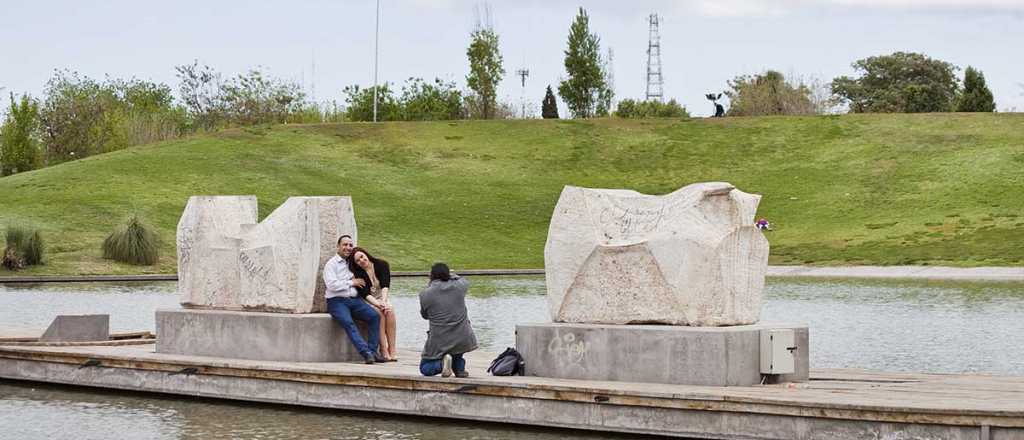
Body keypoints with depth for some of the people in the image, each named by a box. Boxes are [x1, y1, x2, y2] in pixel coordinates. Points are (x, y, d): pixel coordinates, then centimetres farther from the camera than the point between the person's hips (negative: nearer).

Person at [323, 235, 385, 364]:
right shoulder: (331, 264, 2)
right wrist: (351, 283, -5)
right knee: (347, 322, -33)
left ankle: (372, 350, -22)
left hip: (354, 300, 6)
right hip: (337, 301, -6)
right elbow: (332, 285, -11)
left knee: (374, 316, -19)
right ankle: (366, 352, -40)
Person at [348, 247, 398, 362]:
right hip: (367, 302, -2)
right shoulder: (358, 273, -9)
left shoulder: (382, 265, -3)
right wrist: (378, 304, -32)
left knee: (390, 311, -29)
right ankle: (384, 350, -35)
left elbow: (385, 285, -15)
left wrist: (383, 301, -31)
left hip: (382, 297, 3)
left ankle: (392, 349, -30)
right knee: (379, 312, -33)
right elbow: (365, 294, -17)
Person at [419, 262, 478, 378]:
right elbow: (465, 281, 22)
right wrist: (450, 275, 38)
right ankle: (459, 367, 26)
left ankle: (441, 363, -11)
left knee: (424, 369, 22)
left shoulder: (425, 294, -7)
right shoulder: (459, 287, -4)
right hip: (463, 341, 2)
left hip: (439, 342, -2)